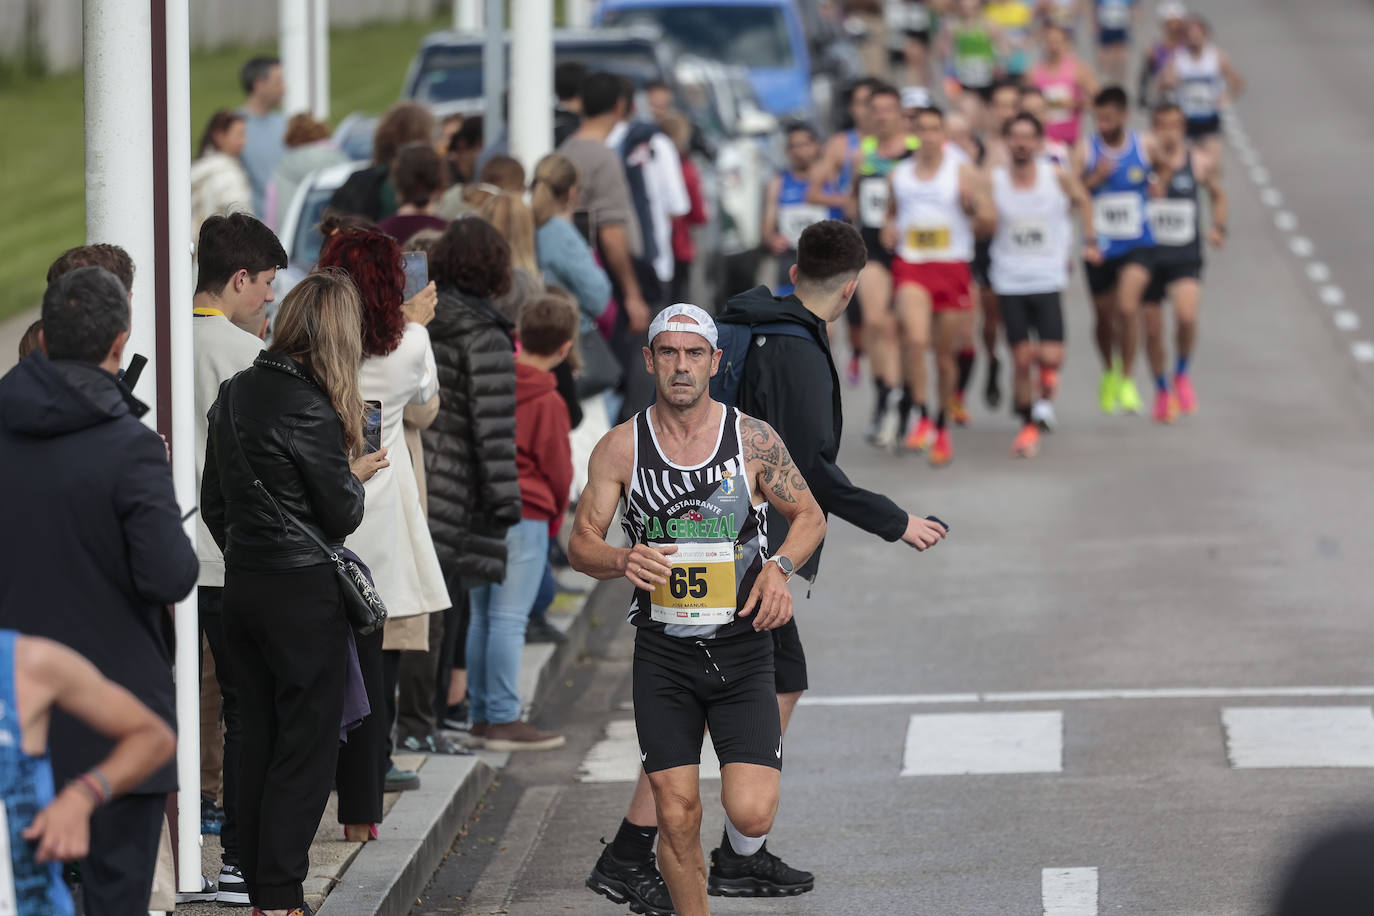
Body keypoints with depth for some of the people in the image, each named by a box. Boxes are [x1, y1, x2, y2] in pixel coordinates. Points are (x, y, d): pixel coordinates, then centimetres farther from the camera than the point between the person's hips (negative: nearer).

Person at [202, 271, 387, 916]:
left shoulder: (235, 394, 6)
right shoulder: (309, 410, -17)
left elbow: (213, 502, 13)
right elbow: (341, 516, -12)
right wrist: (355, 474, 7)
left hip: (242, 589, 7)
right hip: (304, 595, -7)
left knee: (258, 742, 13)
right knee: (305, 748, -1)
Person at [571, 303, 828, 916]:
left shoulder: (753, 439, -2)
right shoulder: (621, 448, 0)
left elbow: (809, 516, 11)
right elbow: (581, 545, 4)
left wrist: (779, 567, -9)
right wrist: (623, 561, -18)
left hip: (742, 650, -1)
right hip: (662, 652, 1)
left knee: (752, 813, -13)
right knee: (676, 813, -3)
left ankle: (739, 857, 21)